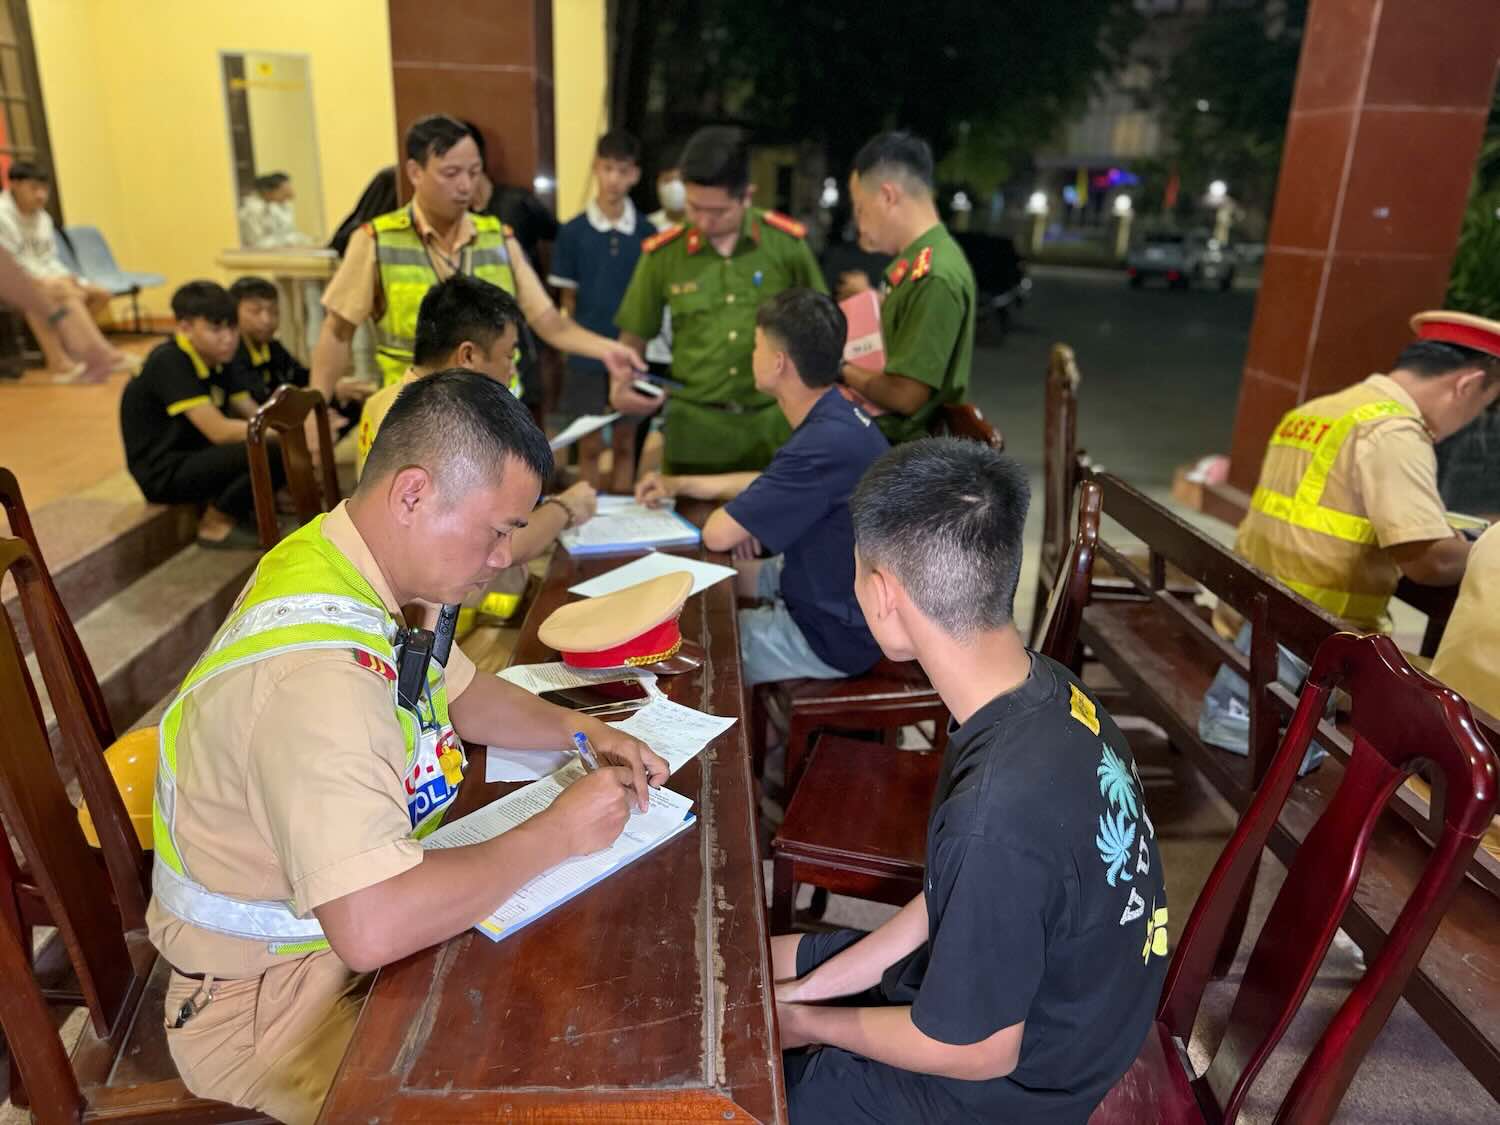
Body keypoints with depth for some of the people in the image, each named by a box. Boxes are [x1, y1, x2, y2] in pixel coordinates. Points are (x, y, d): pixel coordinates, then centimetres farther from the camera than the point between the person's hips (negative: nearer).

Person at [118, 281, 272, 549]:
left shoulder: (216, 359, 5)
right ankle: (216, 524, -6)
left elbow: (253, 414, 0)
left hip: (197, 456, 8)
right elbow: (219, 431, -29)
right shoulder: (168, 362, -20)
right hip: (164, 475, -8)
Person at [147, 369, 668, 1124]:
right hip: (268, 998, -8)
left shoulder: (351, 568, -6)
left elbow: (463, 694, 10)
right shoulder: (313, 672, -36)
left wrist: (580, 731, -6)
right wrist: (557, 833, -28)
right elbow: (374, 930, -40)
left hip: (349, 915, 8)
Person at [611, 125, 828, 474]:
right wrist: (620, 386, -8)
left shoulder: (786, 242, -1)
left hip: (773, 428, 0)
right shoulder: (662, 253, 0)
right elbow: (633, 336, 9)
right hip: (694, 430, 0)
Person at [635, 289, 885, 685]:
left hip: (830, 637, -9)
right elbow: (769, 485, 20)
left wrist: (733, 517, -4)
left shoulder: (829, 443, -31)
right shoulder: (834, 420, 1)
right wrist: (680, 485, 17)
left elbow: (718, 534, -28)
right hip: (826, 594, 9)